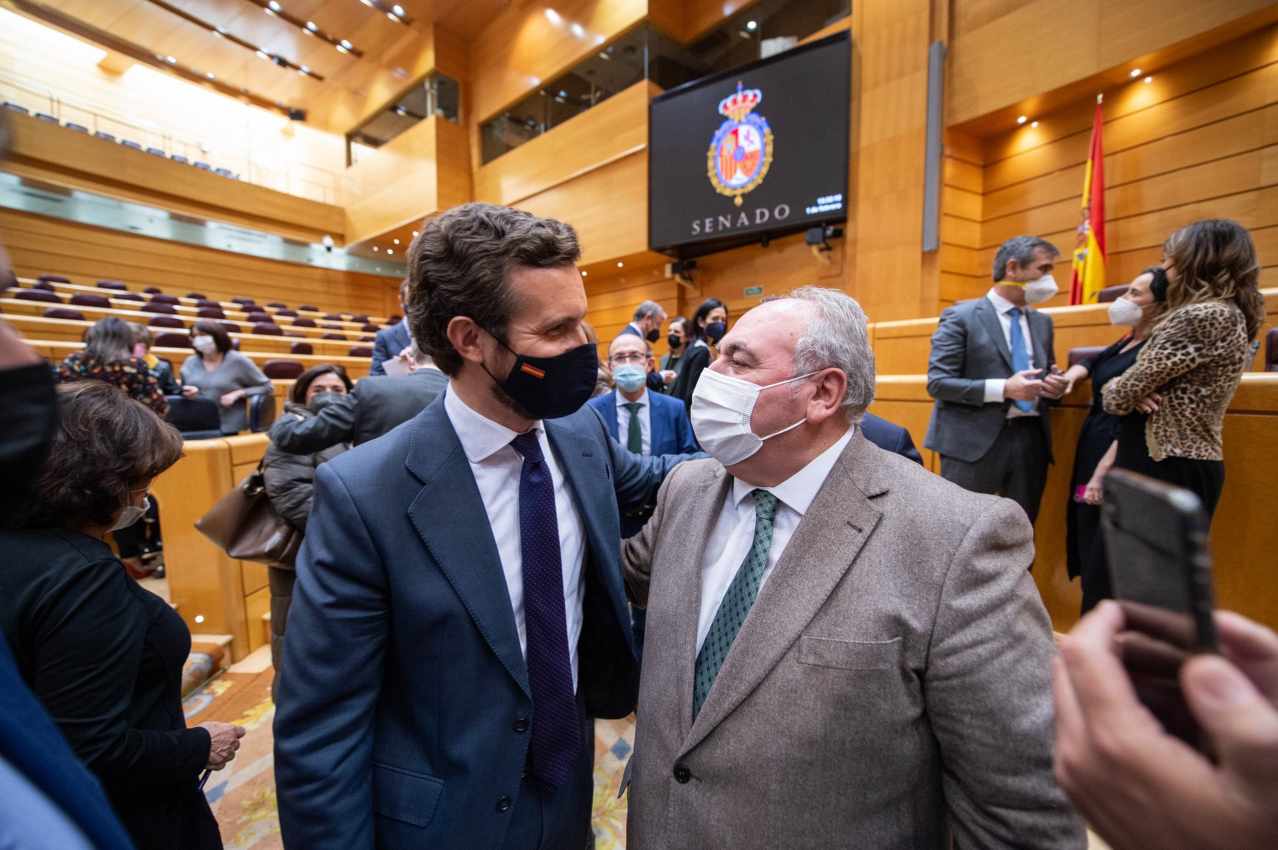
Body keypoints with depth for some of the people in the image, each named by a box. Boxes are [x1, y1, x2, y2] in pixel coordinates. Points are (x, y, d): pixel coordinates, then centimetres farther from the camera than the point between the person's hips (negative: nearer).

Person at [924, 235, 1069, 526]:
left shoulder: (1042, 322, 17)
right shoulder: (961, 316, -5)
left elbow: (1046, 374, 25)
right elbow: (938, 382, -12)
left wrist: (1054, 385, 1)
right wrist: (1003, 388, -20)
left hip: (1030, 440, 7)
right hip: (975, 440, -7)